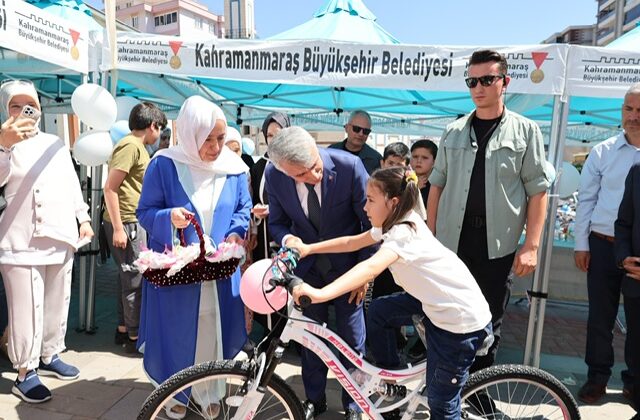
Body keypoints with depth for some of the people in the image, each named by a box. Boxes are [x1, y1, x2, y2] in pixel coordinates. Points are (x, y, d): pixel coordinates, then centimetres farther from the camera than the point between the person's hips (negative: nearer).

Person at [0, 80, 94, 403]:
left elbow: (72, 184, 16)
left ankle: (49, 356, 31)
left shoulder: (56, 143, 14)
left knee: (57, 303, 14)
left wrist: (83, 217, 10)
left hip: (60, 237, 5)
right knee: (27, 308, -3)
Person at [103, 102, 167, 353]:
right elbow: (110, 188, -19)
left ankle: (123, 329, 27)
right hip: (126, 223, -10)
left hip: (134, 222, 10)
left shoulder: (138, 146, 15)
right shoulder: (131, 145, -14)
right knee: (135, 280, -2)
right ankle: (134, 337, 9)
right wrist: (118, 228, -21)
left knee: (129, 278, 16)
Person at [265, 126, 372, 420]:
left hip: (346, 262, -2)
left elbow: (370, 221, -13)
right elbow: (277, 222, -1)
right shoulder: (273, 175, -17)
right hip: (307, 264, 2)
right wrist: (287, 239, -24)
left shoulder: (349, 166, -25)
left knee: (351, 338, 7)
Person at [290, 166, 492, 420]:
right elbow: (352, 242, 9)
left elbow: (371, 268, -41)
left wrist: (320, 294, -51)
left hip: (461, 321, -9)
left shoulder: (405, 232, -25)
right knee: (378, 311, 13)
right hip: (437, 302, 9)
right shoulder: (396, 223, 3)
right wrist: (308, 248, 3)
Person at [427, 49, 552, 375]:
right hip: (451, 240, 2)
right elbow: (437, 186, 11)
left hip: (497, 245, -1)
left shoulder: (525, 131, 3)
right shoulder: (454, 132, 9)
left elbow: (537, 191, 1)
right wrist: (429, 236, 6)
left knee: (488, 323, 9)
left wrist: (531, 246, -6)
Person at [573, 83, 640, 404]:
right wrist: (581, 244, 0)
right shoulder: (603, 152, 1)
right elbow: (586, 199, 3)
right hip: (604, 245, 0)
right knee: (600, 315, 8)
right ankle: (597, 377, 24)